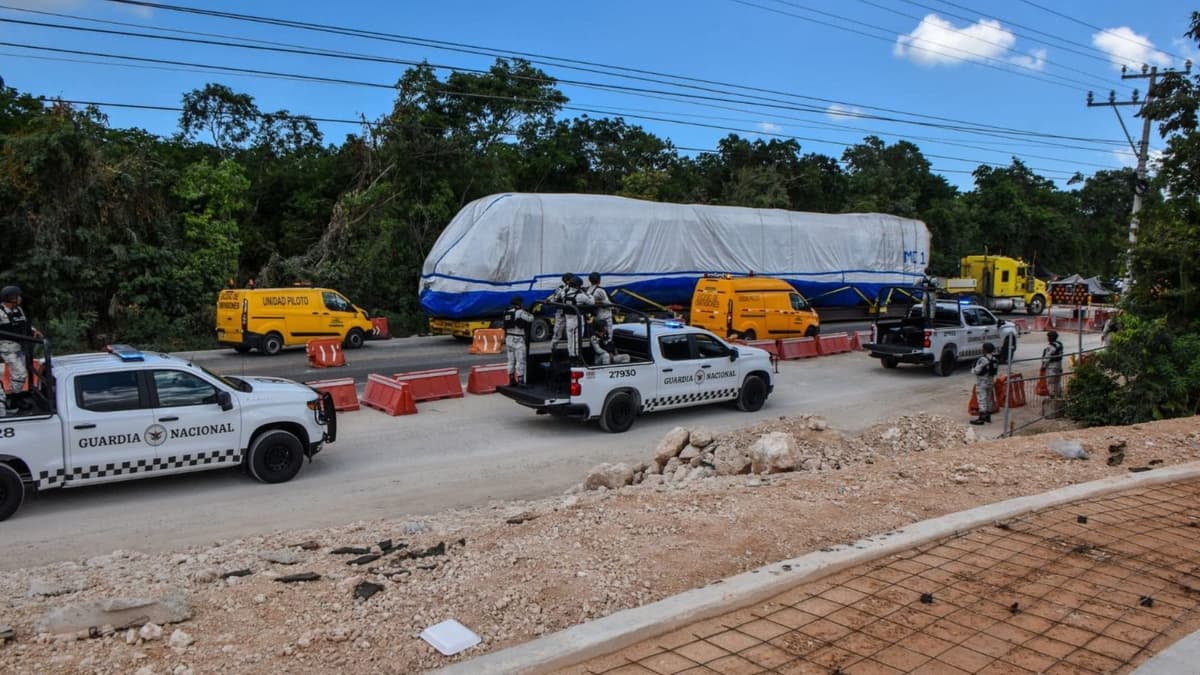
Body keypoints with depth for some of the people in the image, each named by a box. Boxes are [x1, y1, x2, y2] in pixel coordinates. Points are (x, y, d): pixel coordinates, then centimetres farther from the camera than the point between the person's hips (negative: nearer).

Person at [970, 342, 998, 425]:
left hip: (982, 383, -8)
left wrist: (973, 368, 0)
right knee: (988, 399, 17)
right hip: (991, 382, 8)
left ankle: (981, 418, -5)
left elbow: (976, 371, -21)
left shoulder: (982, 359, -22)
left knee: (982, 400, -5)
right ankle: (988, 416, 27)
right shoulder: (994, 359, 4)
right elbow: (997, 369, 14)